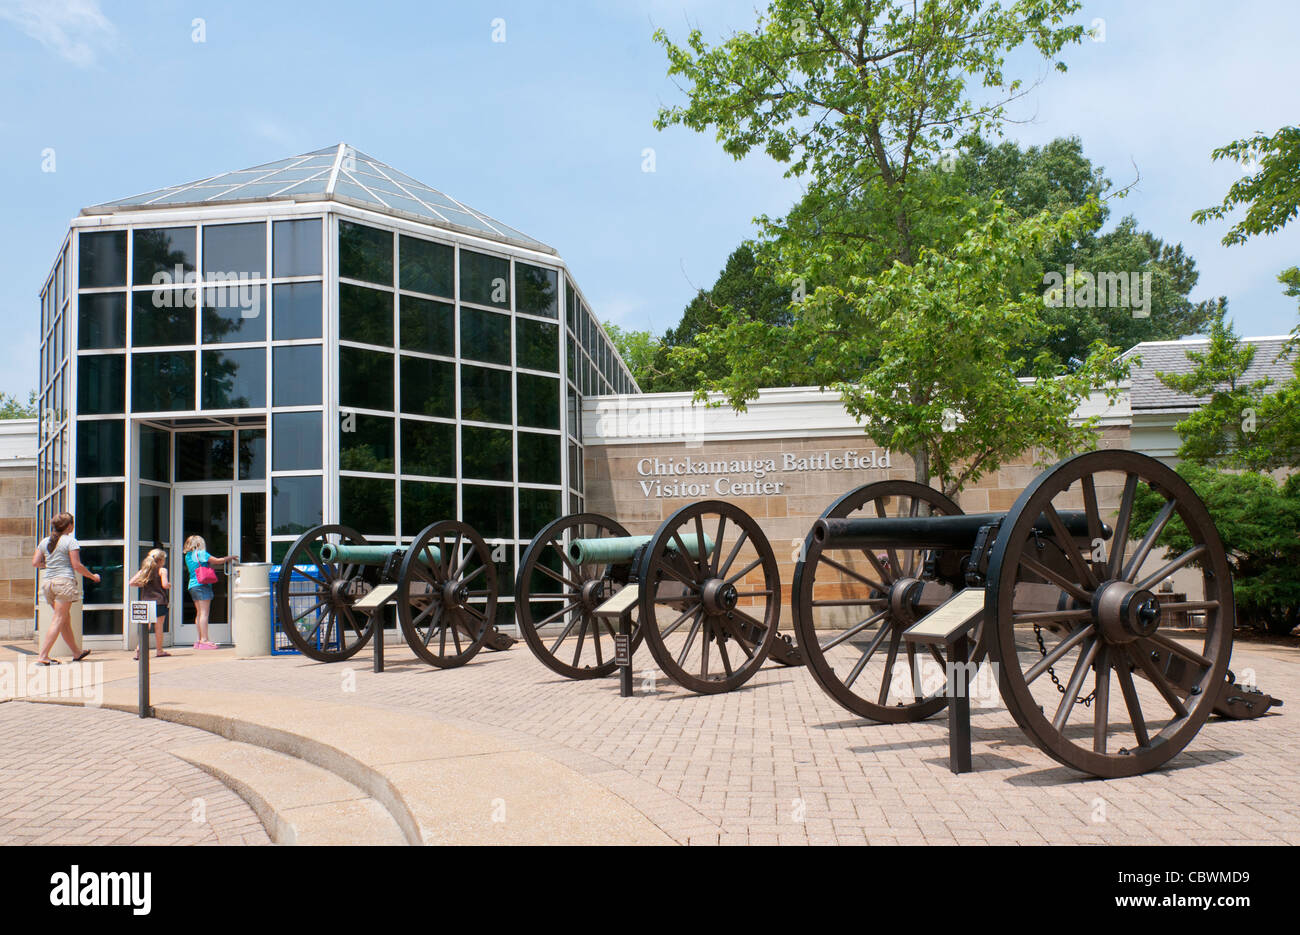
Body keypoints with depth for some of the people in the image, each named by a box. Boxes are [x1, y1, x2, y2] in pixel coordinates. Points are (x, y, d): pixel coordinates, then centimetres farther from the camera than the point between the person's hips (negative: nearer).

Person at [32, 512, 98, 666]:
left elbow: (35, 563, 8)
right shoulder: (70, 541, -6)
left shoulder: (45, 541, 11)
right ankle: (42, 656, -12)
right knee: (59, 620, -5)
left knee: (66, 619, 17)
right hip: (64, 581, -7)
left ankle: (77, 652, 27)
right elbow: (76, 565, -10)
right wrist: (93, 576, 3)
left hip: (47, 582, 7)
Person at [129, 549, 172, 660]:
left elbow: (132, 582, 5)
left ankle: (139, 648, -12)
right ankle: (159, 650, 11)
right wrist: (170, 585, 5)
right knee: (158, 626, 4)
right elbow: (164, 584, -16)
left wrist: (142, 585, 15)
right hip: (159, 601, -4)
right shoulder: (162, 570, -4)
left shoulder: (144, 570, 11)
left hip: (145, 601, 4)